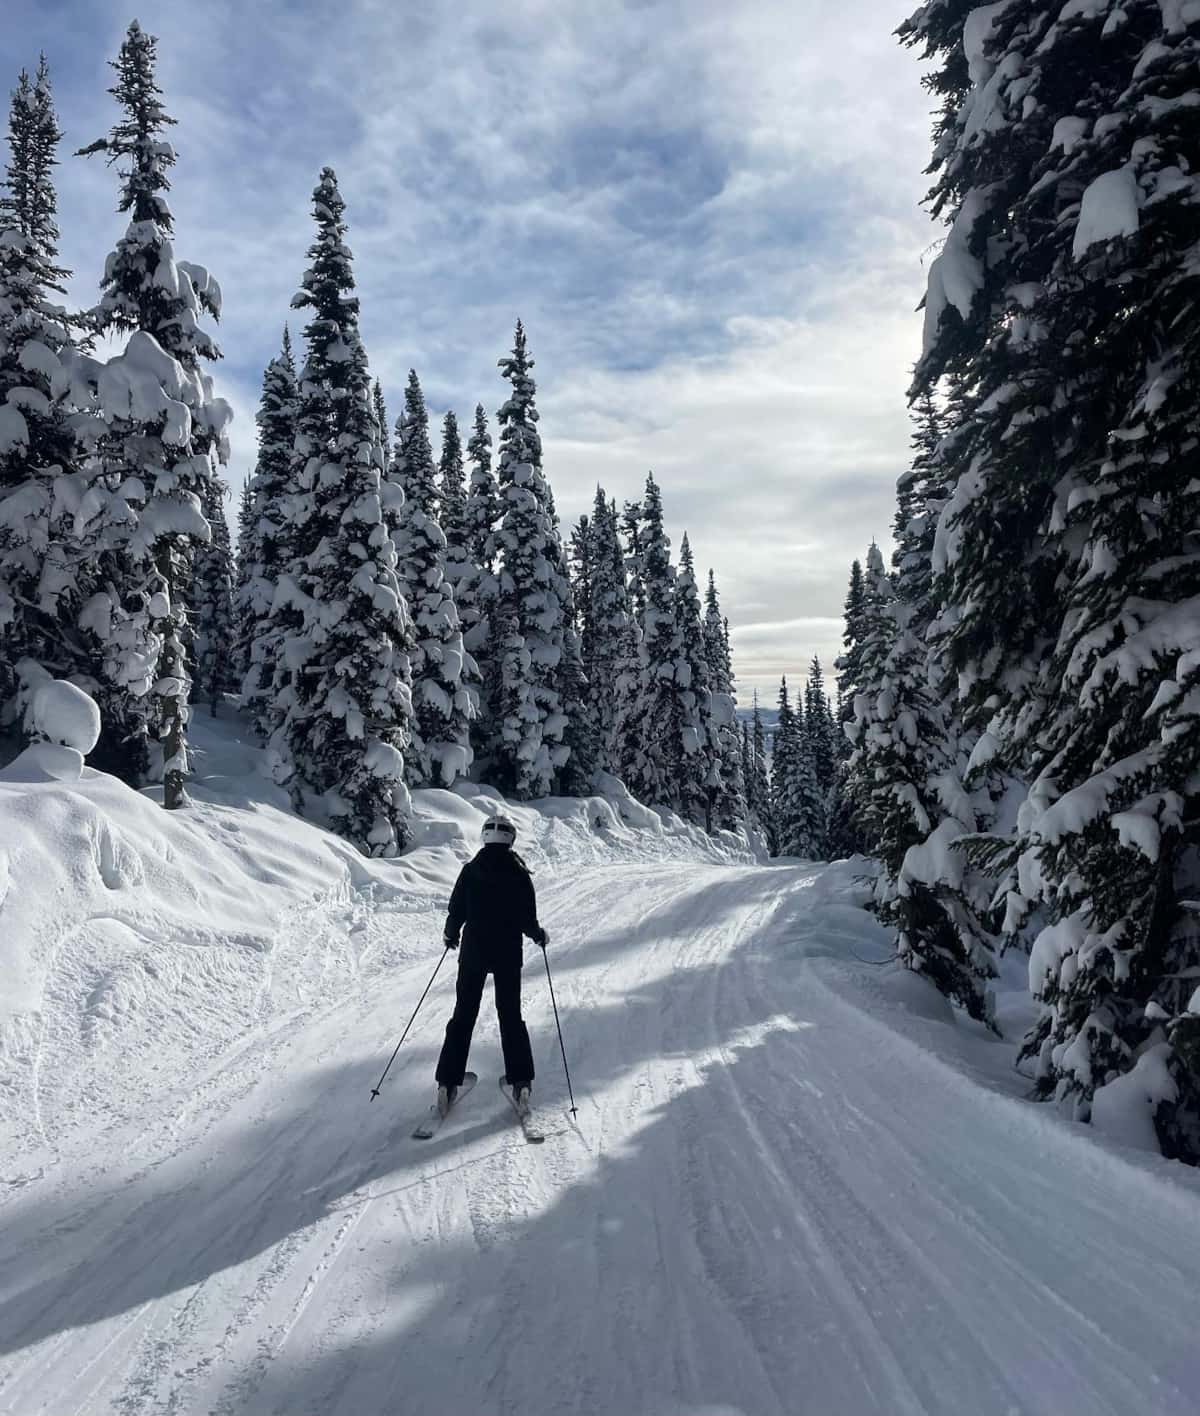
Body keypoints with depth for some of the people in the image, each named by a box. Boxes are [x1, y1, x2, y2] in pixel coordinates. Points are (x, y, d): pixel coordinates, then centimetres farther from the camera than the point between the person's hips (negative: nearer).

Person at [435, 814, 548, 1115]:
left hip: (473, 952, 1)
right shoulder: (519, 874, -8)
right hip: (508, 955, 0)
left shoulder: (470, 870, -6)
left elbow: (456, 912, -4)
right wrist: (539, 936, 13)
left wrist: (450, 936, 16)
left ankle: (447, 1084, 7)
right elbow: (528, 921, -8)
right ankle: (521, 1082, 7)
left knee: (463, 1016, 9)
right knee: (511, 1015, 11)